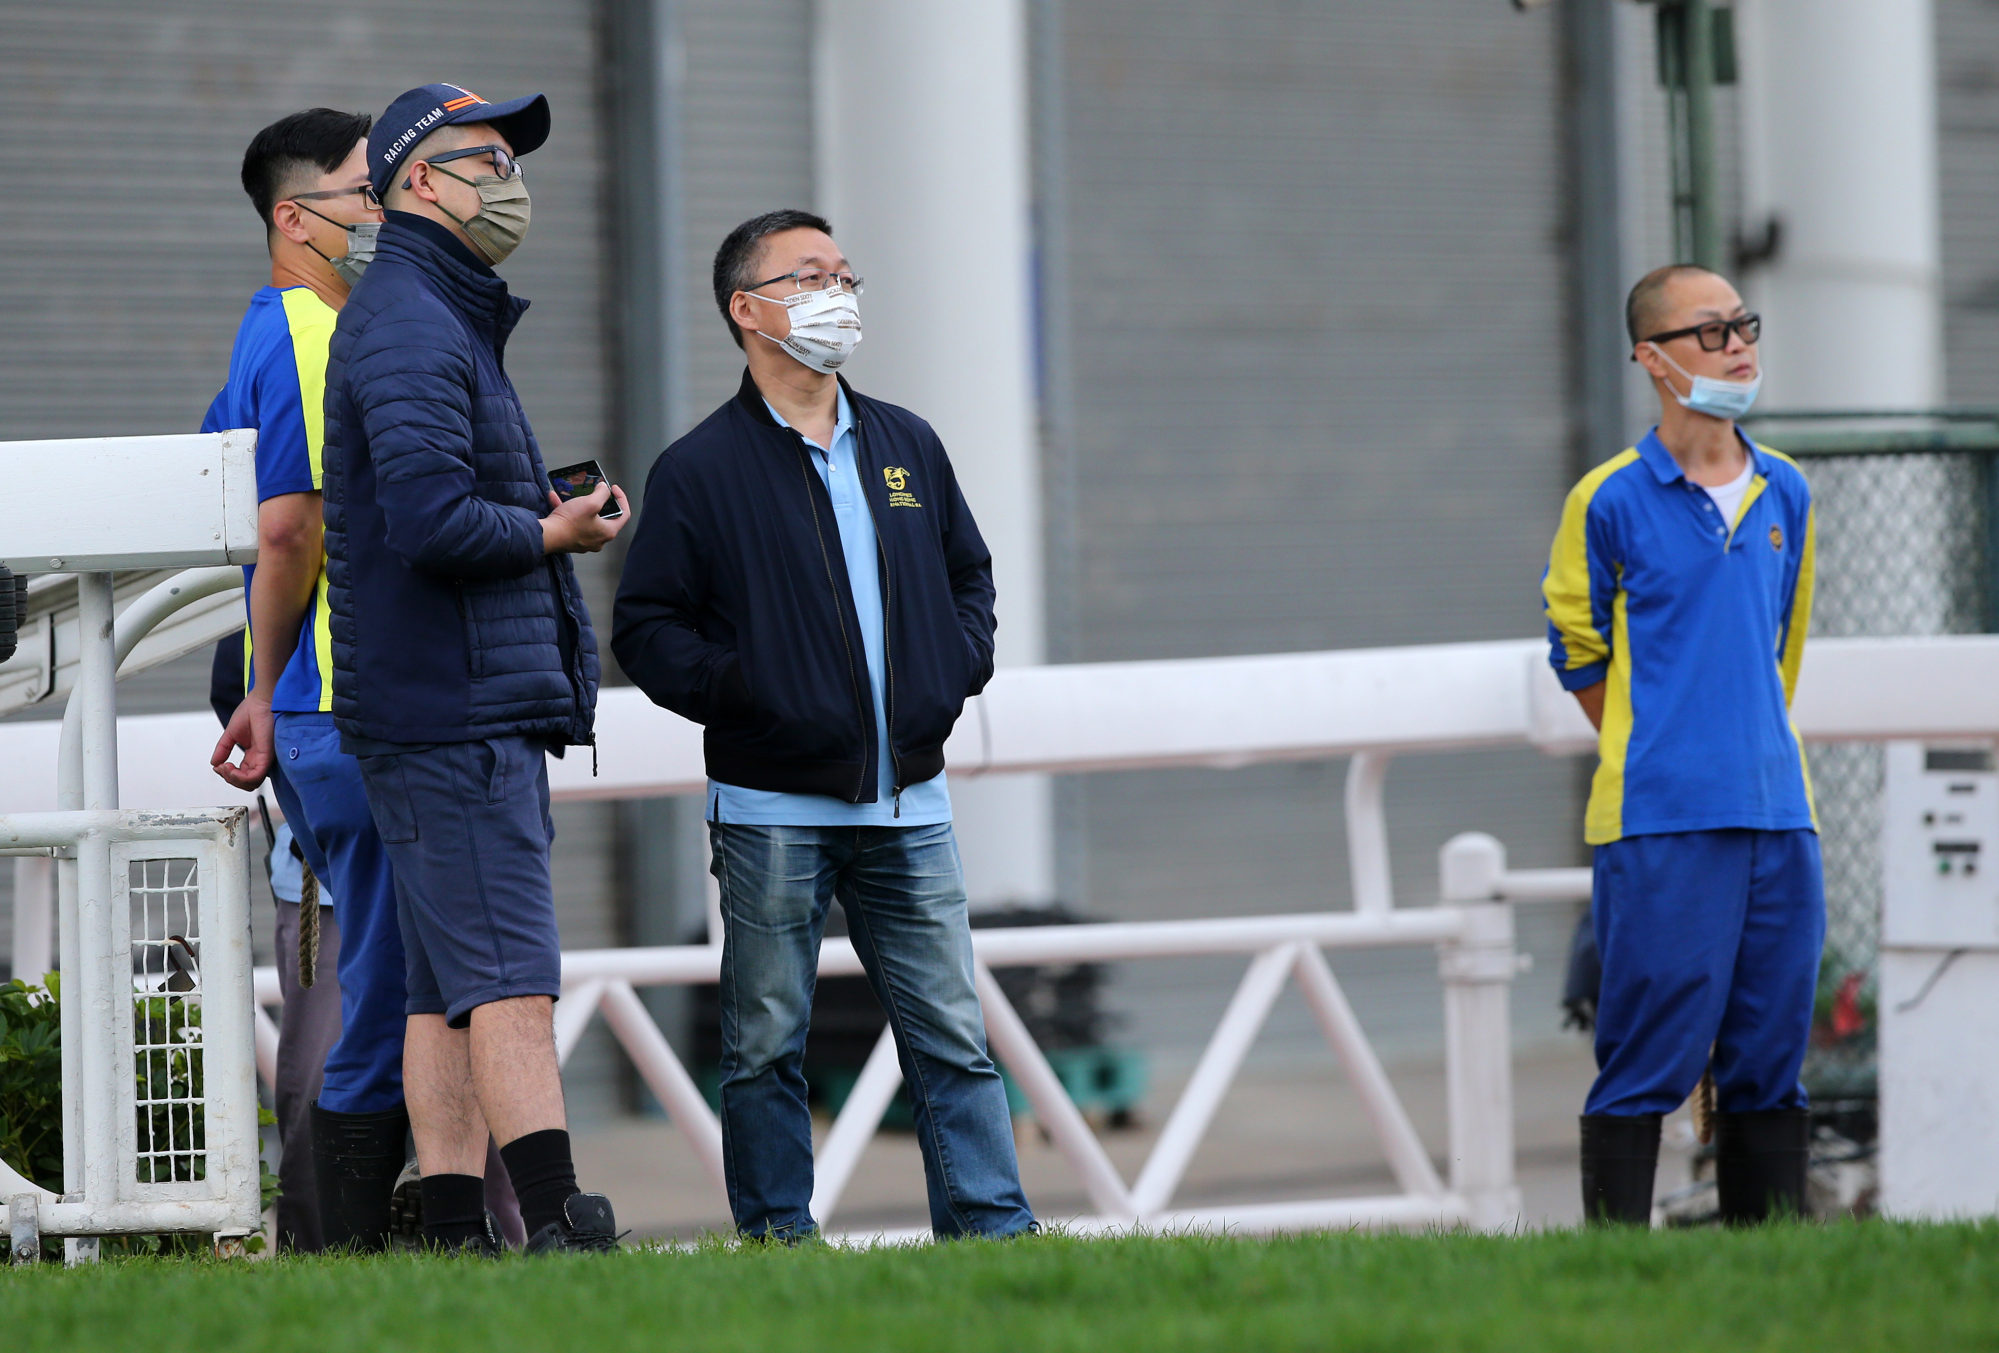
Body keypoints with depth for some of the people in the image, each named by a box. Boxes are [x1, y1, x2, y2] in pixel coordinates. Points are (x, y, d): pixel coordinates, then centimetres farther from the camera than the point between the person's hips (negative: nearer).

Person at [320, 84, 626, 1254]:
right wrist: (553, 533, -9)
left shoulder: (450, 321, 23)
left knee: (448, 984, 6)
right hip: (455, 712, -10)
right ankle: (558, 1223, -20)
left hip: (477, 707, 10)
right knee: (511, 976, -15)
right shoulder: (412, 327, -12)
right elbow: (431, 521, -22)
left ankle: (454, 1231, 5)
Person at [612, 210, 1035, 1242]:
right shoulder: (701, 471, -2)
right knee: (767, 1045, 2)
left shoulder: (906, 447, 13)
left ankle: (993, 1226, 4)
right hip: (771, 808, -4)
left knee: (950, 1035, 3)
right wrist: (740, 693, -15)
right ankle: (779, 1241, 7)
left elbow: (968, 571, 25)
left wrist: (956, 671, 9)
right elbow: (646, 629, -2)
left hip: (907, 802, 4)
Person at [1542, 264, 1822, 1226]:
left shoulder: (1784, 495, 12)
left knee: (1770, 1055, 7)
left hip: (1775, 813, 5)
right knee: (1651, 1058, -7)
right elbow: (1577, 650, 8)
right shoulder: (1611, 500, -3)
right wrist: (1650, 761, 8)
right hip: (1661, 822, -5)